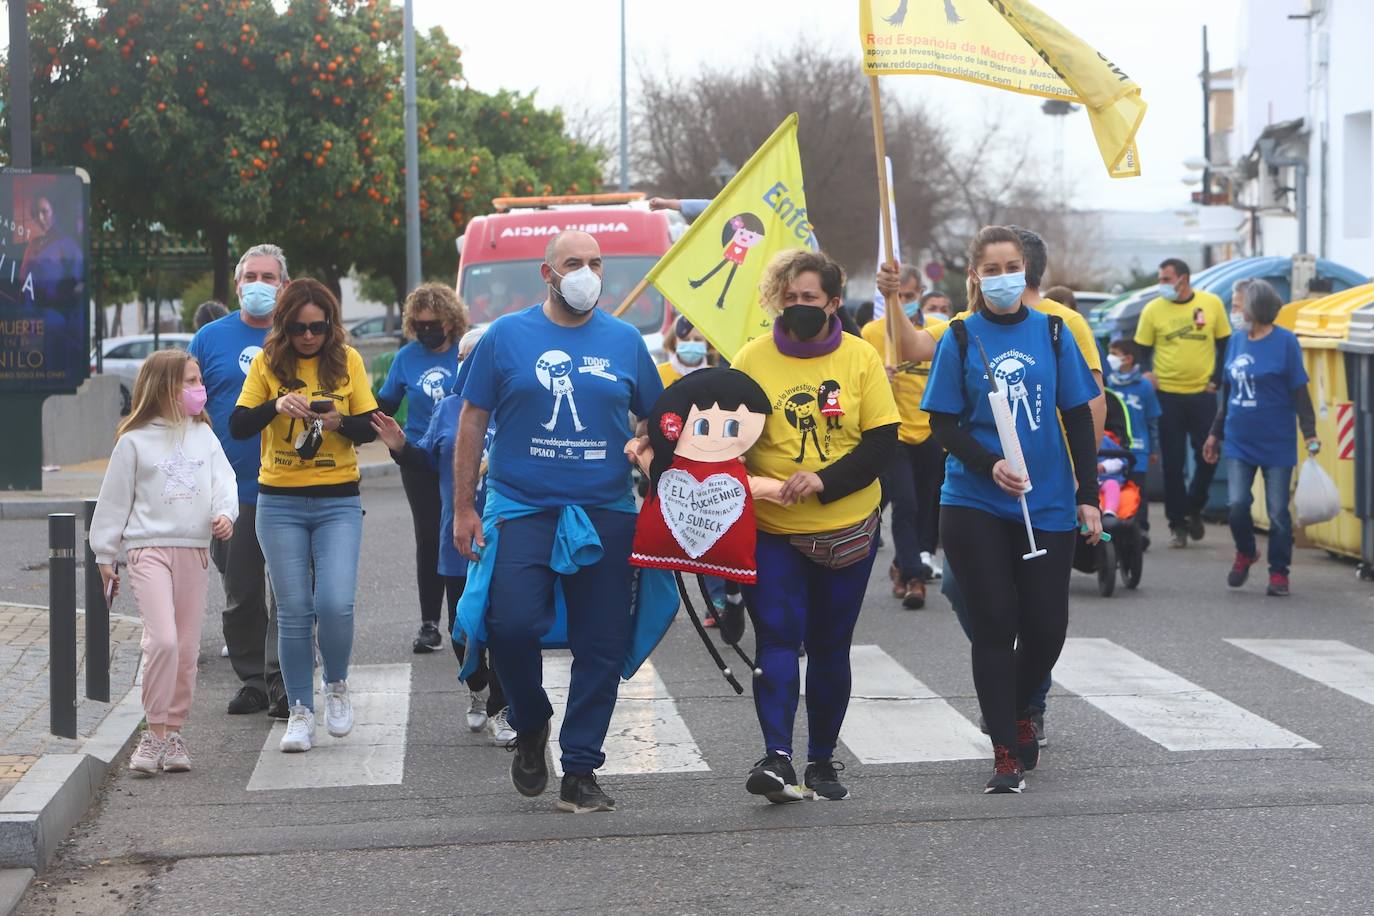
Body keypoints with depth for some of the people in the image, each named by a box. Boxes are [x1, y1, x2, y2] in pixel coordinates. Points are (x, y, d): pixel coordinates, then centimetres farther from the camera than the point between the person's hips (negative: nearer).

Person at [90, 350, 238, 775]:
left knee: (187, 648, 6)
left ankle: (174, 732, 15)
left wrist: (225, 514, -15)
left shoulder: (204, 437, 12)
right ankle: (155, 732, -9)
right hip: (149, 549, -5)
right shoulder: (134, 441, 0)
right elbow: (114, 500, 4)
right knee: (162, 640, -18)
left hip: (193, 550, 5)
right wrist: (105, 556, 5)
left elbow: (223, 479, 6)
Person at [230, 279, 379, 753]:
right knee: (294, 610, 0)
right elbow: (237, 426, -3)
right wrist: (275, 405, -21)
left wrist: (340, 422, -17)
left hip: (338, 502, 0)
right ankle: (300, 710, 11)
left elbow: (370, 429, 4)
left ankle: (337, 685, 14)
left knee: (336, 604, -13)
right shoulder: (267, 363, 2)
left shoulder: (347, 360, 2)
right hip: (280, 503, 0)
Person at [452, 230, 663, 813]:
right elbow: (472, 423, 5)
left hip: (606, 517, 2)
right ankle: (531, 725, 11)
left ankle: (580, 772, 12)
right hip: (522, 509, -2)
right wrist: (463, 508, 0)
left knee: (601, 649, 2)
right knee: (511, 624, -18)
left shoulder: (625, 341, 9)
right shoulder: (507, 336, 4)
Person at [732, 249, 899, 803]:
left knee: (830, 646, 9)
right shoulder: (753, 359, -2)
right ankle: (777, 758, -19)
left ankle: (822, 759, 20)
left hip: (847, 528, 1)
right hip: (771, 529, -1)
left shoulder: (860, 358, 0)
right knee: (777, 638, -13)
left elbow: (883, 441, -3)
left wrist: (824, 480, -17)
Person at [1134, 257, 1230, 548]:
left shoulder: (1211, 304, 1)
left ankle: (1193, 509, 26)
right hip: (1167, 394, -1)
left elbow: (1225, 345, 9)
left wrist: (1216, 379, 1)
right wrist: (1146, 374, -11)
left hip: (1202, 393, 1)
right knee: (1173, 461, 2)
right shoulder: (1153, 309, -1)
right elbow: (1142, 350, 6)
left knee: (1208, 456, 3)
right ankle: (1177, 523, 12)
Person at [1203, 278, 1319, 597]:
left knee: (1278, 512, 2)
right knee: (1237, 504, -5)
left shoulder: (1284, 342, -8)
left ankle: (1278, 573, 16)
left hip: (1276, 445, -4)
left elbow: (1299, 392, -7)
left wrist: (1310, 433, -15)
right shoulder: (1236, 341, 7)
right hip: (1238, 442, 4)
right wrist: (1215, 433, 19)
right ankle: (1245, 553, 22)